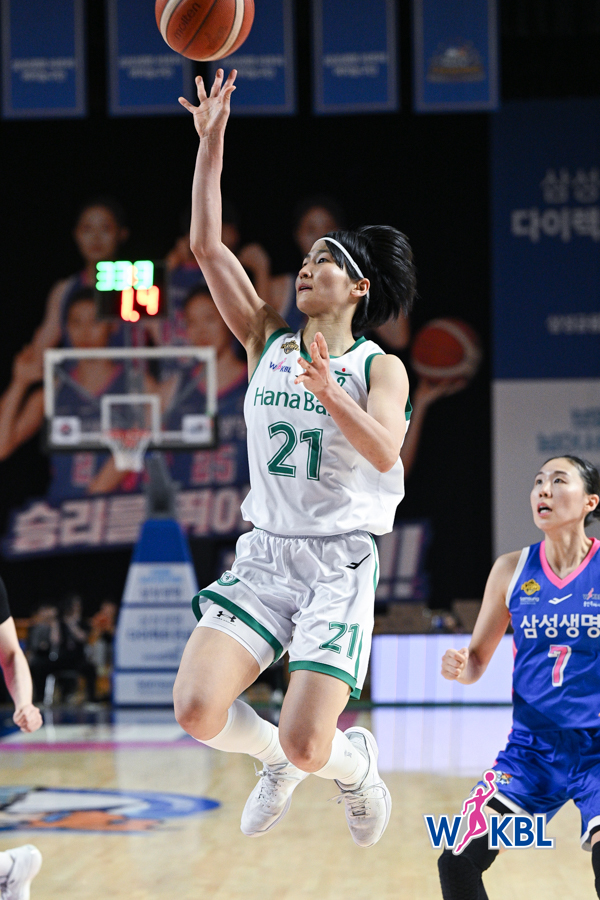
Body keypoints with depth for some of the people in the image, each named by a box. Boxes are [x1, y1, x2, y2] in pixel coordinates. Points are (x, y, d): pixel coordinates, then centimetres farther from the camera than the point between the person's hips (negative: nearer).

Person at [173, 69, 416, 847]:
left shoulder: (380, 368, -1)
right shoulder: (267, 342, 9)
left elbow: (385, 453, -20)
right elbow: (207, 246, 2)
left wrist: (329, 394, -37)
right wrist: (211, 144, -3)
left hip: (339, 563, -4)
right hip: (264, 552, 4)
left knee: (306, 744, -15)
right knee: (198, 711, -17)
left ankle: (356, 762, 23)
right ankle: (274, 758, 18)